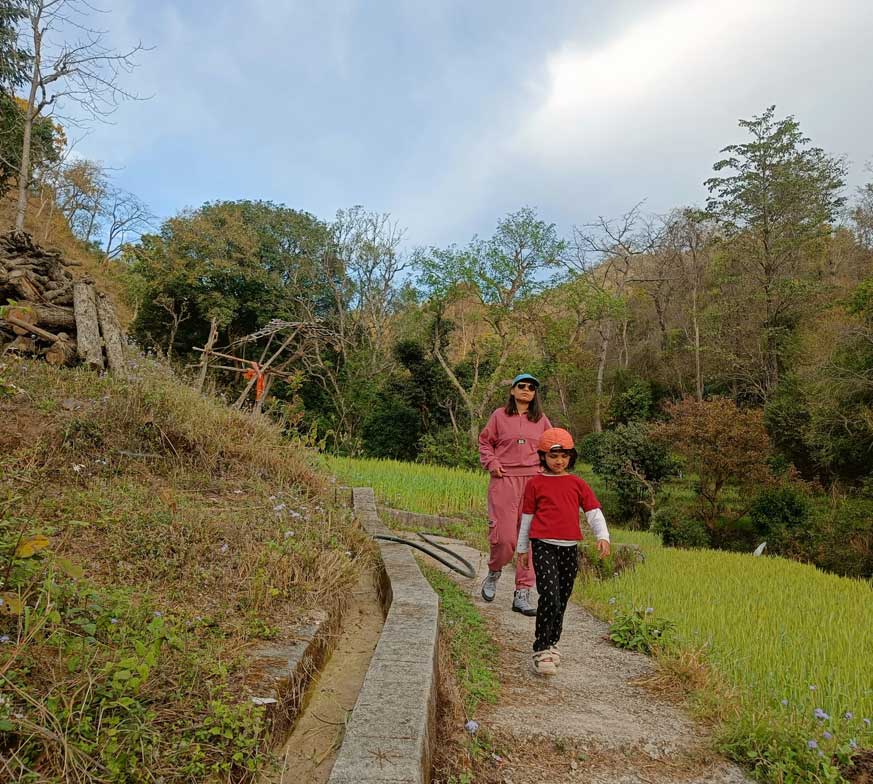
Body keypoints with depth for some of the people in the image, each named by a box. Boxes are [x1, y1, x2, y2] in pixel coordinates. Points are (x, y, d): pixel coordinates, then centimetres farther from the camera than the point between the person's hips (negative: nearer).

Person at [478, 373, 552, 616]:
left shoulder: (541, 420, 11)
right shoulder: (500, 416, 5)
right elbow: (484, 441, 13)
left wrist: (546, 468, 6)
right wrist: (491, 463, -2)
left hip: (533, 482, 3)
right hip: (504, 480, -2)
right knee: (504, 536, -6)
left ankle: (522, 594, 10)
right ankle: (494, 573, 26)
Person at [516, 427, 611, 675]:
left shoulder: (578, 484, 9)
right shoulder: (536, 483, 2)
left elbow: (594, 512, 5)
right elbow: (527, 517, 9)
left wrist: (602, 536, -11)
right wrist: (522, 548, 13)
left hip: (570, 548, 4)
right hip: (544, 546, -4)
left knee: (562, 599, 13)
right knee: (550, 596, -16)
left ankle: (552, 644, 30)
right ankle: (540, 650, -6)